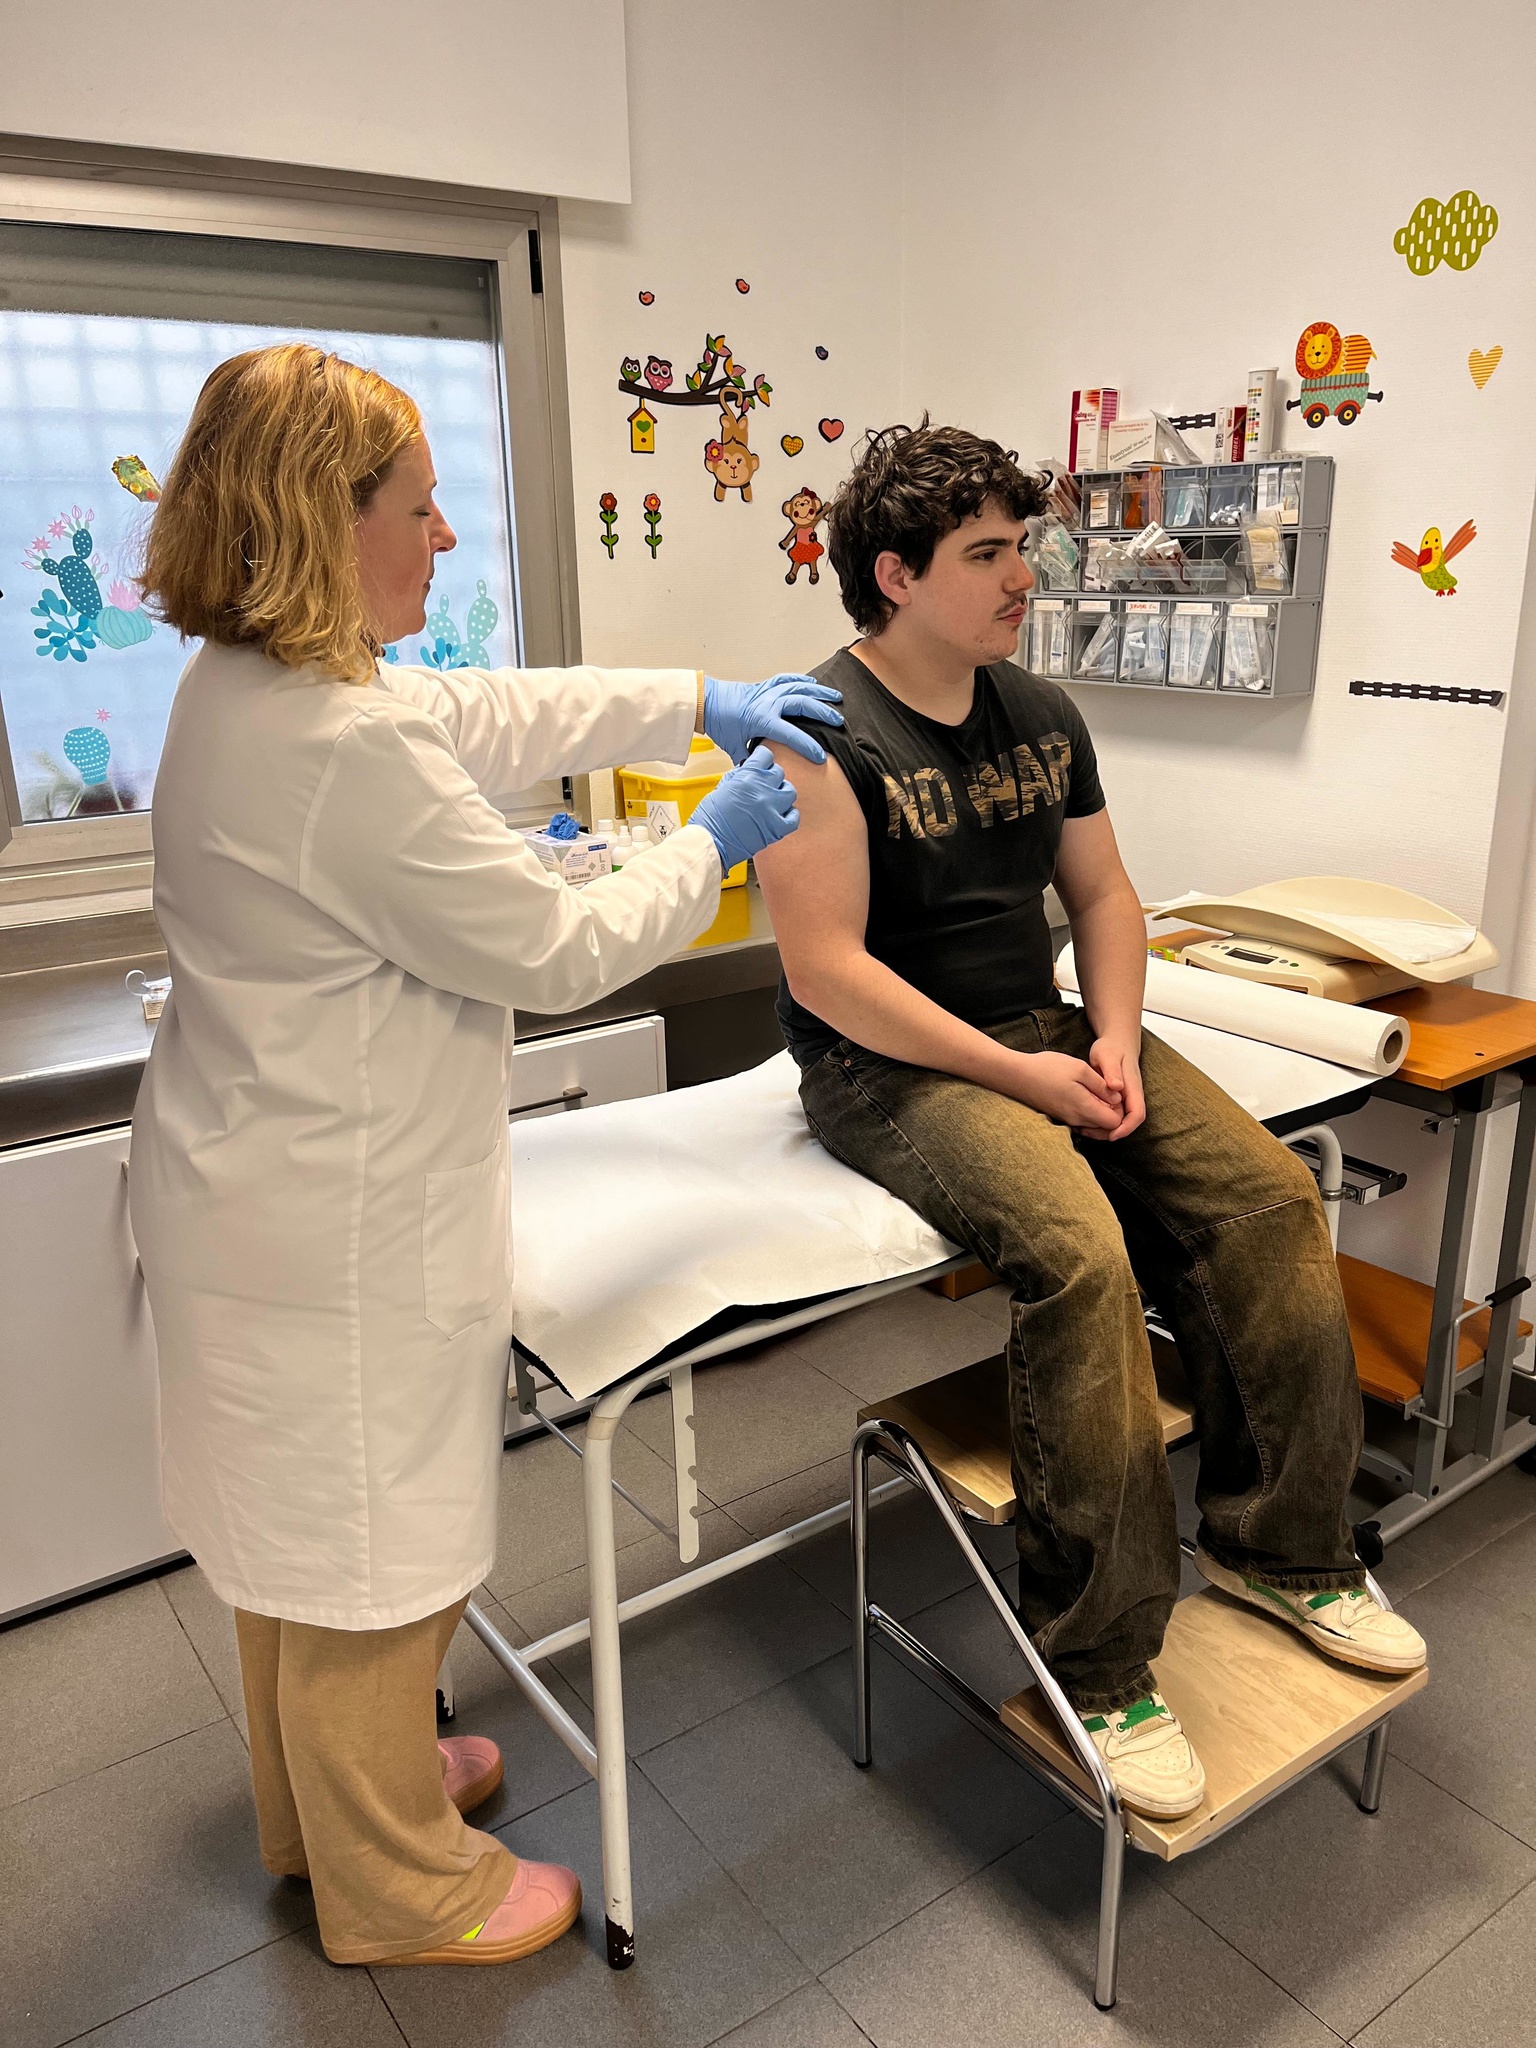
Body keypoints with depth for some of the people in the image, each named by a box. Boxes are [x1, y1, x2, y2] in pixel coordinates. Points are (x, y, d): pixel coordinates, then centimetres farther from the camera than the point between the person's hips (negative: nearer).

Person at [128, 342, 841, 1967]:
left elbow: (495, 713, 13)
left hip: (268, 1180, 10)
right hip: (340, 1225, -10)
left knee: (302, 1520, 26)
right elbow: (553, 952, -21)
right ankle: (395, 1888, 35)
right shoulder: (346, 748, -29)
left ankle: (321, 1796, 50)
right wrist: (710, 845, -6)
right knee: (372, 1543, 10)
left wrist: (701, 702, 10)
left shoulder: (246, 684, 4)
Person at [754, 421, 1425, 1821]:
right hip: (888, 1065, -7)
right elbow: (827, 969, -19)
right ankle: (1096, 1669, -15)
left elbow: (1102, 892, 16)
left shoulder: (1040, 714, 12)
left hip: (1043, 1032, 7)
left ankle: (1280, 1545, 7)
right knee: (1079, 1245, -31)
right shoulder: (827, 738, -12)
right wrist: (1018, 1077, -20)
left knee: (1270, 1193, -10)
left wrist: (1112, 1039, -2)